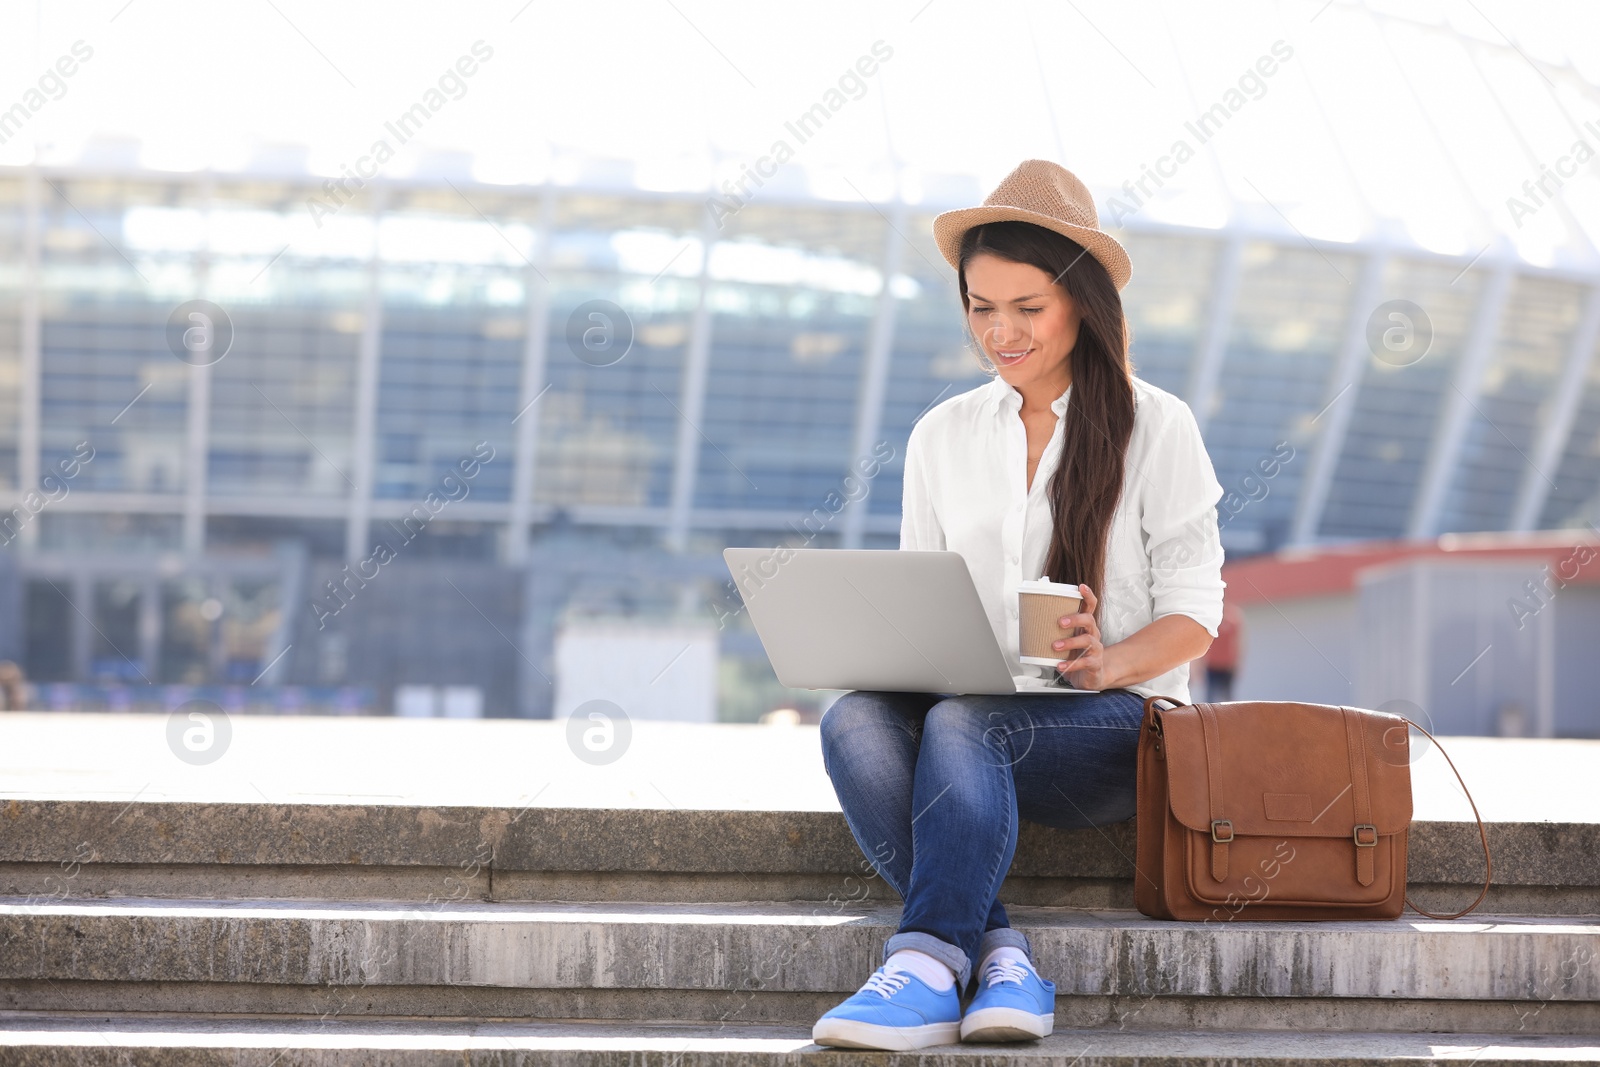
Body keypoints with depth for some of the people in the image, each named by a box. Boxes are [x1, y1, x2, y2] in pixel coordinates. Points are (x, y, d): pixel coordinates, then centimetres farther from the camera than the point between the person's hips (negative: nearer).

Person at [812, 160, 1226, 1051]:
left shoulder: (1155, 426, 2)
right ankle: (1001, 955, -36)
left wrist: (1109, 662, -20)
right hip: (975, 712, 4)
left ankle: (930, 967, -36)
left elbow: (1195, 612, 1)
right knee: (855, 719, -31)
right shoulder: (942, 437, 14)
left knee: (962, 724, -36)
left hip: (1116, 720, -4)